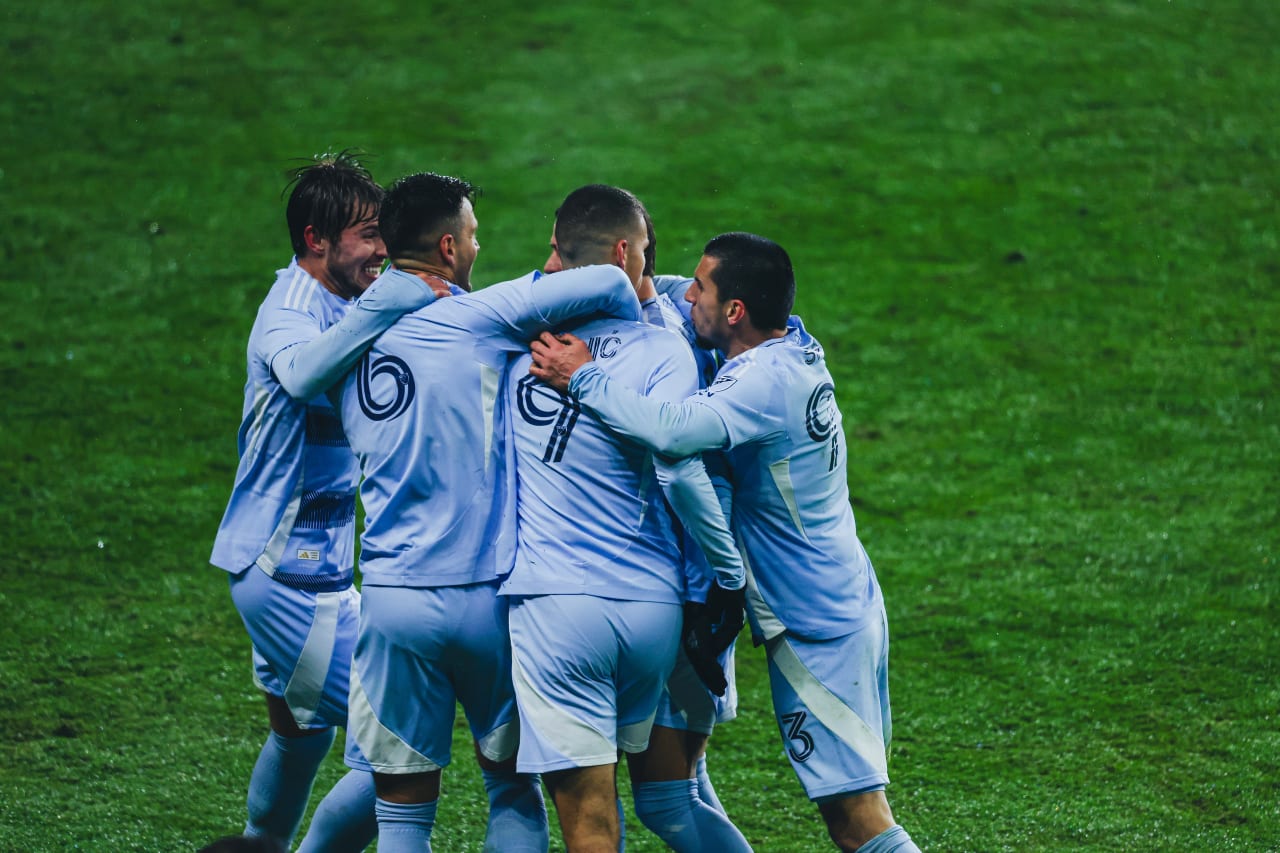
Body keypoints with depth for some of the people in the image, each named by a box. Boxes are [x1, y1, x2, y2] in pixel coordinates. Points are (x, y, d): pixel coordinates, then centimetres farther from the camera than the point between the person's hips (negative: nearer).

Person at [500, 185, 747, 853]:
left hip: (552, 601, -1)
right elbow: (677, 467, -16)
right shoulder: (659, 348, -4)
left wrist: (554, 276, 23)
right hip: (651, 602, 1)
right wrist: (731, 571, -7)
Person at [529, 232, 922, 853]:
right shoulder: (793, 345, 5)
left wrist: (583, 378, -25)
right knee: (856, 801, 13)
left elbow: (673, 430, -39)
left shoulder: (766, 382, -23)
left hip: (817, 629, -9)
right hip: (846, 607, 9)